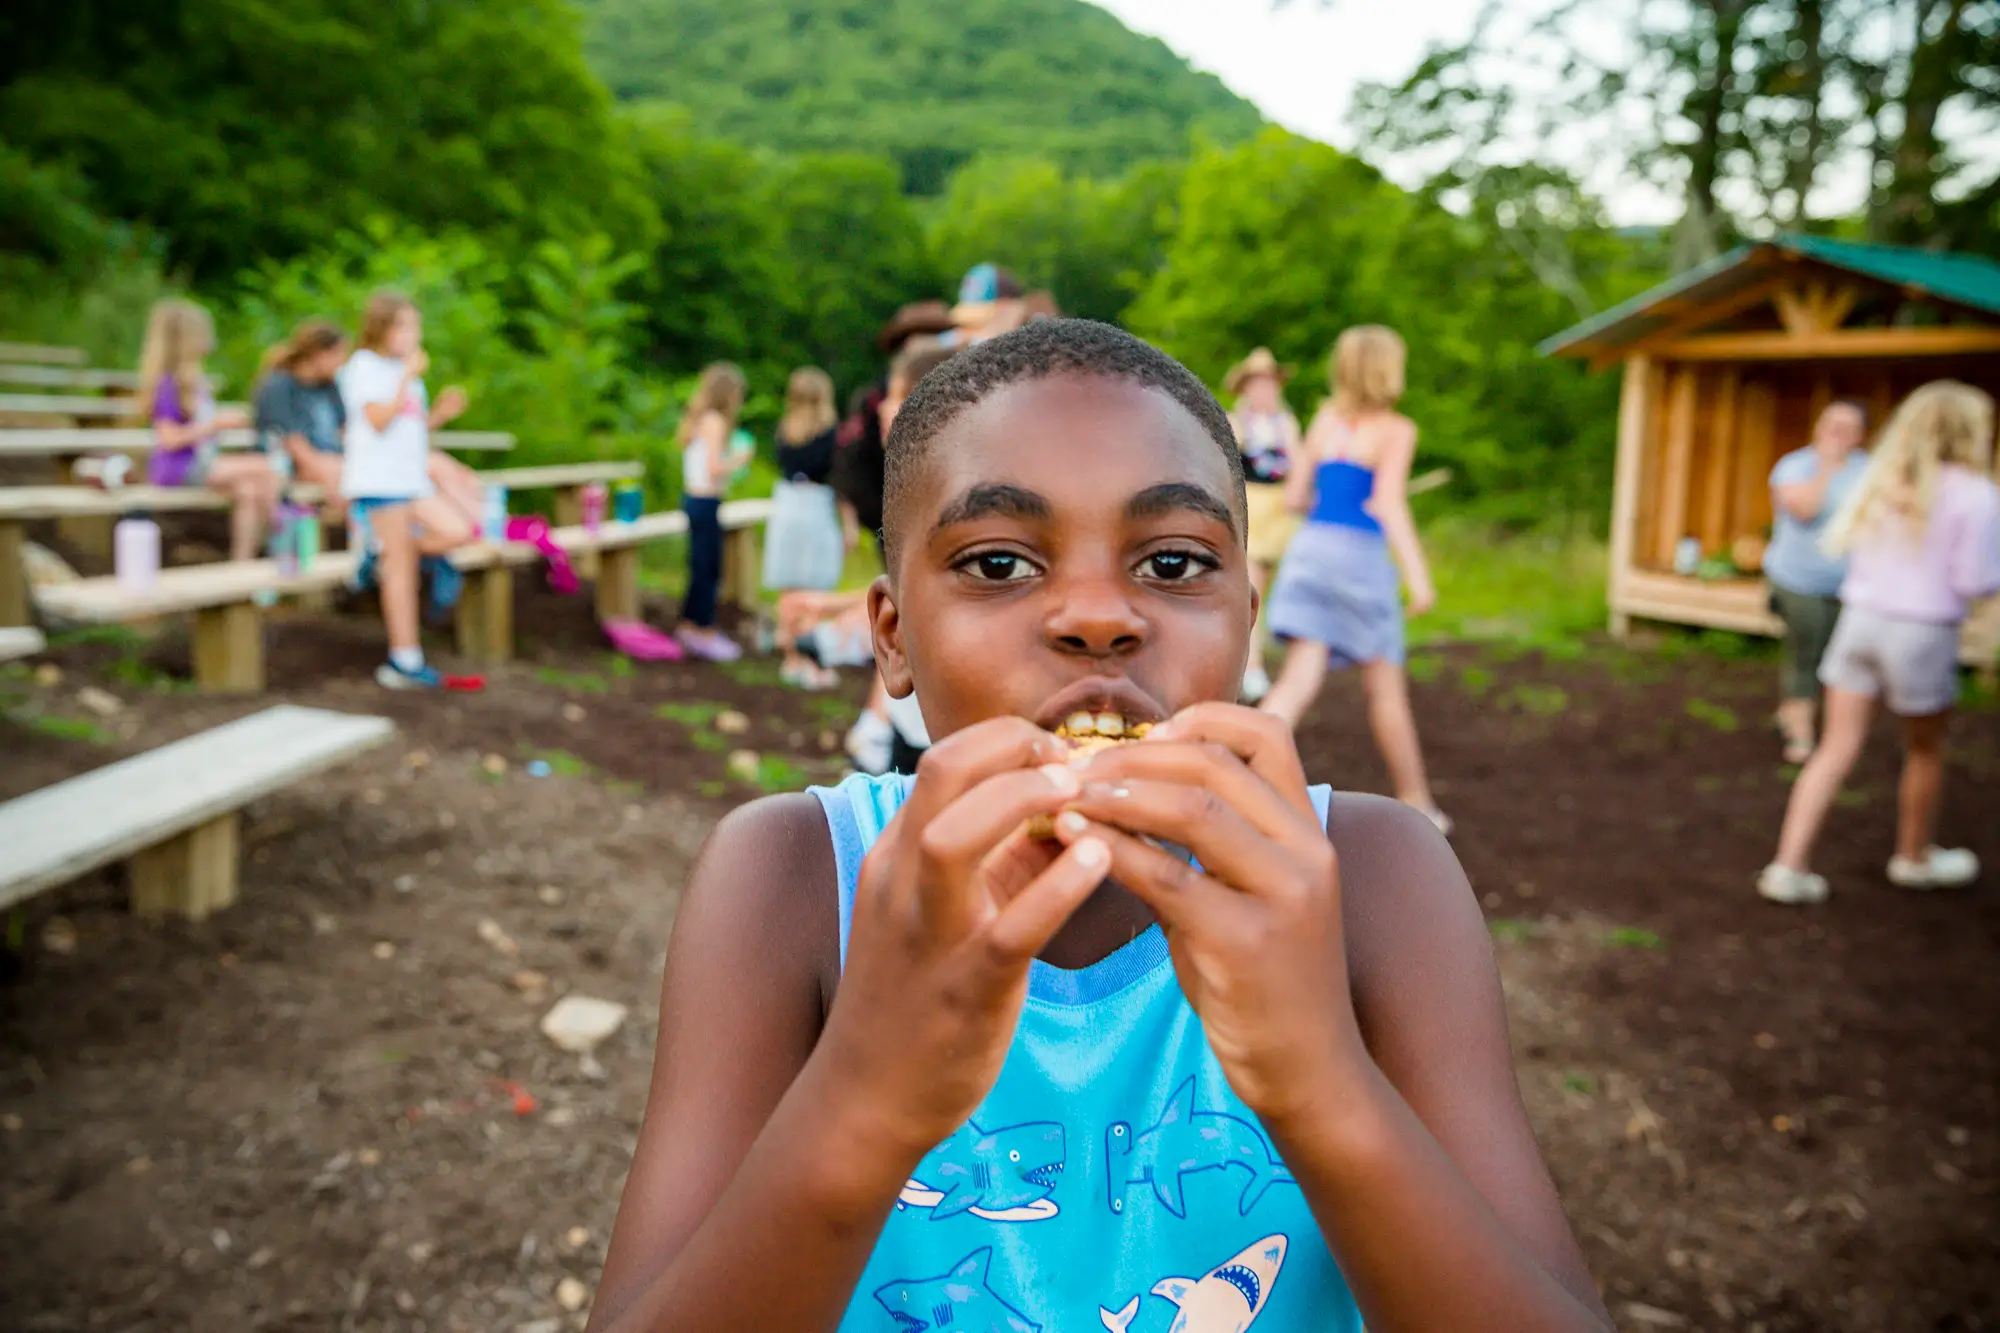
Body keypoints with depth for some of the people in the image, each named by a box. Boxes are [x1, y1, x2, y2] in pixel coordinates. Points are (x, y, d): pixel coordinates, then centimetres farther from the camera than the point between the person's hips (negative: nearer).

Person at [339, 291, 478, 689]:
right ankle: (405, 659, -1)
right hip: (379, 480, -8)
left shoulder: (404, 372, 21)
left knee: (458, 531, -13)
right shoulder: (365, 366, -4)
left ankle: (383, 547, 5)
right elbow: (380, 420, -17)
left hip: (412, 478, 8)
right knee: (402, 569, -7)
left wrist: (440, 413, 6)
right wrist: (408, 379, -17)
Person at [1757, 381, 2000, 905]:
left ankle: (1789, 865, 1)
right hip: (1923, 631, -4)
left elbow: (1838, 540, 10)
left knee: (1838, 747, 7)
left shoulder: (1880, 479, 4)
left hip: (1861, 617, 5)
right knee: (1925, 751, 18)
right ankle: (1913, 857, 37)